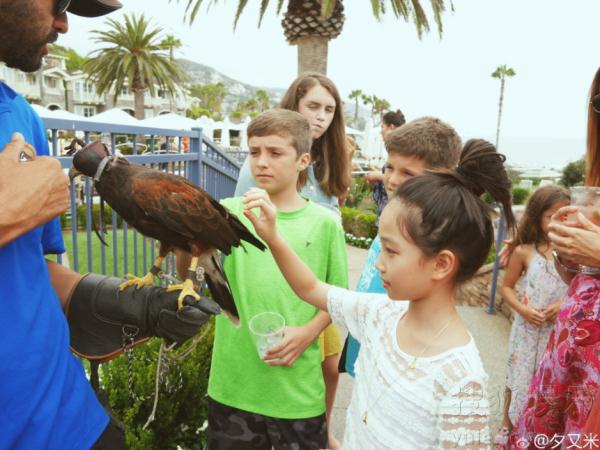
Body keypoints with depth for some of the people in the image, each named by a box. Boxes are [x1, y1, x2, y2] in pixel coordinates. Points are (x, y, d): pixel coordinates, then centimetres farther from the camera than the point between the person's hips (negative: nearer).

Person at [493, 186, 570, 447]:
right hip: (527, 328, -1)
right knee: (518, 377, 11)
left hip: (559, 329, 1)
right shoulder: (524, 251, -8)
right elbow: (507, 287, -1)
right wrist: (523, 310, -16)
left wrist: (564, 304, -16)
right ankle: (507, 428, 31)